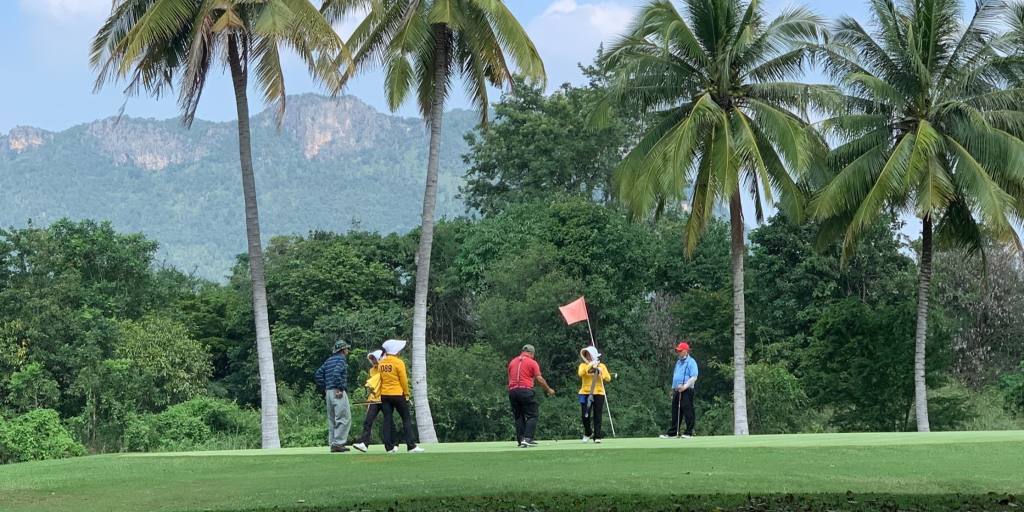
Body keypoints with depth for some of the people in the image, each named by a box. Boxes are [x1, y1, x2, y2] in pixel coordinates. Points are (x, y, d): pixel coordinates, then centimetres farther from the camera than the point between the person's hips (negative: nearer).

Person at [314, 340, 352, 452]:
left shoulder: (329, 360, 18)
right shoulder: (341, 359, -7)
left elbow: (318, 374, 17)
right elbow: (336, 373, -22)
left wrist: (324, 387, 16)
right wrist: (340, 389, -18)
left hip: (328, 392, 9)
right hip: (338, 392, -9)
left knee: (332, 419, 12)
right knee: (344, 418, -8)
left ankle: (332, 443, 13)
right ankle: (338, 443, -14)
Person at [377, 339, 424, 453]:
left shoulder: (381, 363, 6)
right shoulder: (398, 362, -11)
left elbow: (380, 379, 12)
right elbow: (403, 380, -9)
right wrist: (406, 394, 1)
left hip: (384, 395, 5)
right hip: (398, 395, -5)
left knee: (387, 420, 6)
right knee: (406, 419, 2)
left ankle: (389, 447, 4)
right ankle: (411, 446, -1)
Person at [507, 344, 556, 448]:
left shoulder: (512, 361, 17)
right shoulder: (532, 362, 1)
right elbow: (539, 379, -3)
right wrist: (548, 389, 7)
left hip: (512, 391, 5)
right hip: (526, 390, -5)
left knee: (518, 417, 12)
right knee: (532, 416, -2)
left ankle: (520, 440, 10)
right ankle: (527, 439, -16)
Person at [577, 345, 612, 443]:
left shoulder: (602, 366, 9)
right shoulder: (583, 365, 6)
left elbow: (608, 378, -1)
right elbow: (580, 373, -16)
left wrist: (600, 373, -15)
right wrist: (590, 366, -23)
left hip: (599, 393, 0)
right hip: (585, 393, 0)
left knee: (597, 416, -3)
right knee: (585, 415, -4)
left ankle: (597, 436, 1)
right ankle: (588, 433, 20)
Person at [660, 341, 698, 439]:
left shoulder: (691, 362, -7)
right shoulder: (678, 362, 20)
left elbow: (694, 377, -15)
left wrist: (685, 386, -22)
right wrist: (673, 389, 20)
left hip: (686, 391, -8)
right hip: (677, 391, 8)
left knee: (688, 412, -6)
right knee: (675, 412, 9)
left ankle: (689, 432, -2)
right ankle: (672, 432, 12)